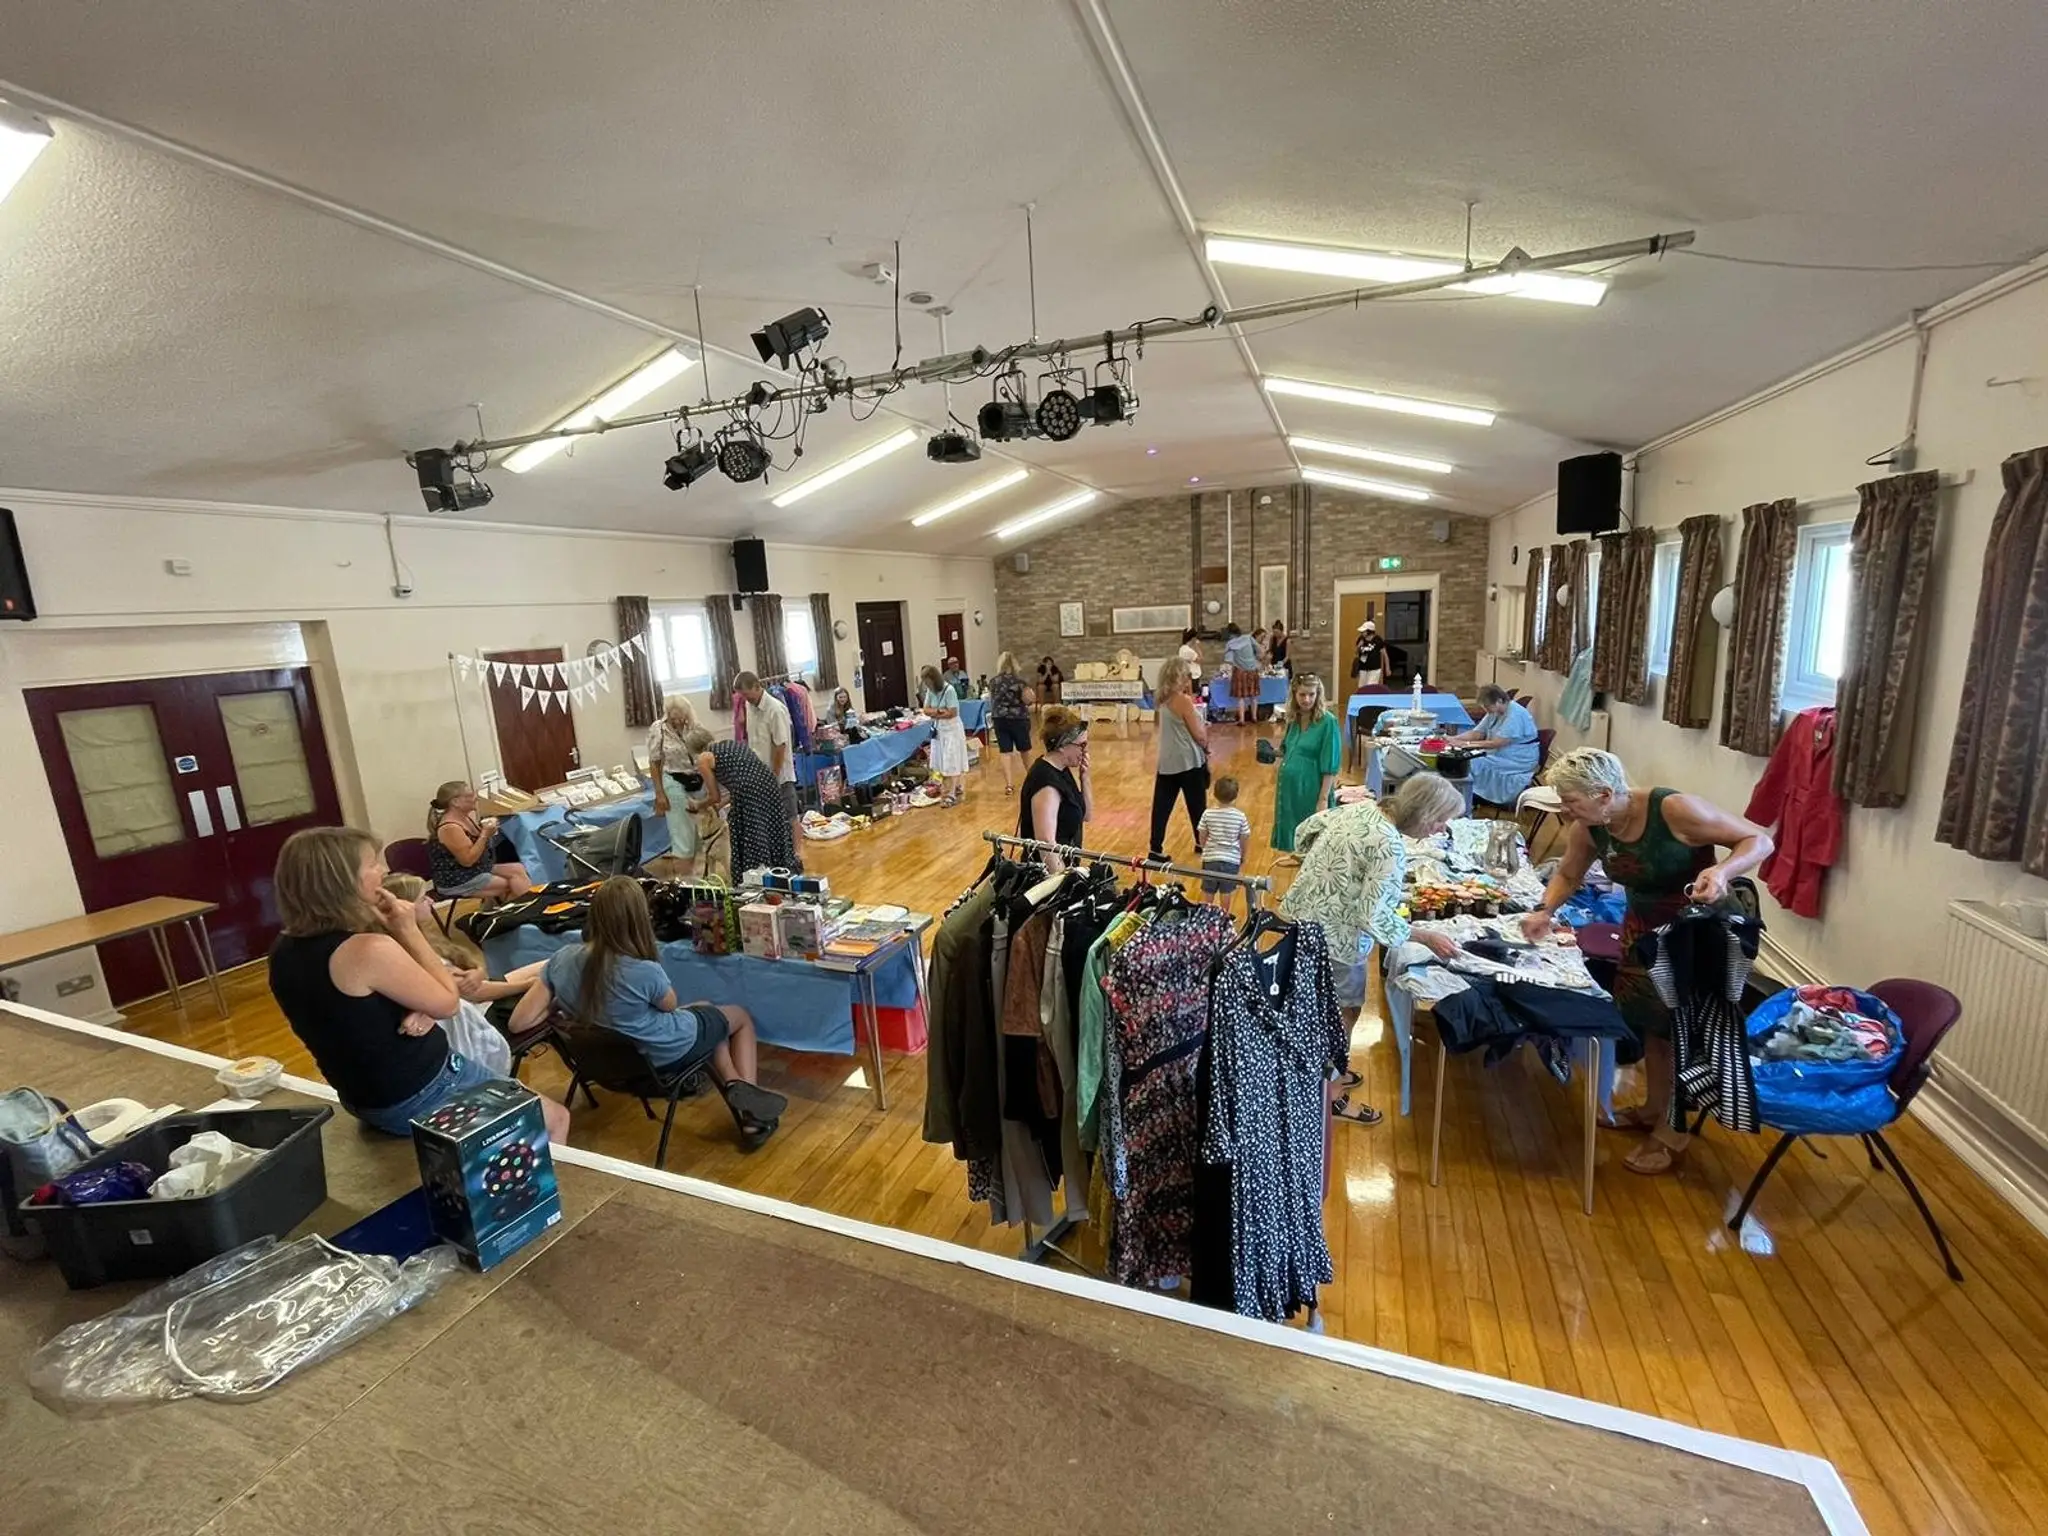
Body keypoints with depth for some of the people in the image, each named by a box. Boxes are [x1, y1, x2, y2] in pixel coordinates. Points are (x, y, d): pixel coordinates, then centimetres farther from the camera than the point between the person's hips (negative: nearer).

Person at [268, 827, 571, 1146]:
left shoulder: (285, 951, -3)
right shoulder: (369, 950, -31)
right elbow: (447, 1002, -16)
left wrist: (418, 1009, -10)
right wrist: (408, 930, -14)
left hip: (361, 1096, 9)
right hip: (421, 1098, -9)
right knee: (555, 1118, 10)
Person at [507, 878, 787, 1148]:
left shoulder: (562, 958, -18)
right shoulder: (644, 971, -33)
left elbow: (519, 1022, -13)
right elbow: (670, 1005, -10)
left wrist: (563, 1004, 1)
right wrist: (648, 958, -12)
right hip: (663, 1055, -6)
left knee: (707, 1011, 30)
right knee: (741, 1017, 21)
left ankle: (734, 1088, 21)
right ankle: (751, 1105, 18)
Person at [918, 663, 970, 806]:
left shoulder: (949, 690, -19)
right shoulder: (930, 691, 1)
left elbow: (952, 713, -22)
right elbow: (926, 710, 0)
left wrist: (935, 714, -12)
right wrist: (939, 711, -18)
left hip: (951, 730, -7)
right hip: (938, 730, 7)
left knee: (951, 763, -3)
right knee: (942, 762, 11)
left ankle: (951, 794, 1)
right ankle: (956, 787, 27)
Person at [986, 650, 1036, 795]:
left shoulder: (993, 682, 2)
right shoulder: (1019, 681, -12)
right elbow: (1028, 700, -14)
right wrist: (1033, 697, 6)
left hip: (999, 719, 3)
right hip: (1018, 719, -3)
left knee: (1005, 752, 3)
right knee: (1024, 750, 15)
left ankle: (1009, 785, -3)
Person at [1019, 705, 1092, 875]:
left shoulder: (1060, 769, 2)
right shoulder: (1046, 782, -24)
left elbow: (1086, 815, 10)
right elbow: (1046, 842, -27)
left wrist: (1084, 777, -2)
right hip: (1046, 870, -9)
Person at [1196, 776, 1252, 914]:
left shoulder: (1208, 813, -13)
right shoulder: (1240, 816, -13)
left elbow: (1201, 837, -5)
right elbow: (1244, 839, -4)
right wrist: (1243, 857, 13)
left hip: (1210, 857, 0)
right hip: (1232, 858, 0)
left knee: (1208, 890, 17)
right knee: (1227, 890, 16)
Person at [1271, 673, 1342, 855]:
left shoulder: (1328, 721, -13)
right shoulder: (1294, 718, 5)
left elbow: (1330, 765, -15)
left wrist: (1323, 798, -18)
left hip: (1311, 788, -6)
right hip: (1289, 786, 6)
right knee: (1295, 835, 15)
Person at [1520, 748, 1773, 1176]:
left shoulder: (1674, 809, -31)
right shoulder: (1587, 828, -13)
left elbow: (1759, 840, -22)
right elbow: (1567, 875, 4)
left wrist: (1722, 871, -41)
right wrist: (1544, 911, -12)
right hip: (1643, 926, 6)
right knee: (1649, 1018, 17)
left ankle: (1672, 1133, 23)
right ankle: (1654, 1109, 37)